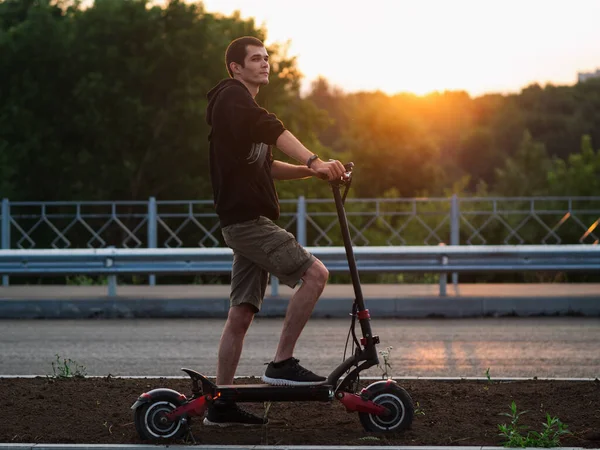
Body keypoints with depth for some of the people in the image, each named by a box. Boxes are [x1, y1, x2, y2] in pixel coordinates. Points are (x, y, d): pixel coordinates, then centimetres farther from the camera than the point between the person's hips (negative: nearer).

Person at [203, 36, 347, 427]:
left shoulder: (245, 107, 24)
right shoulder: (231, 95, -8)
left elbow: (265, 167, 24)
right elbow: (272, 129, -26)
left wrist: (310, 170, 8)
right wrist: (314, 160, -39)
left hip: (247, 222, 10)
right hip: (247, 218, -10)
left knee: (242, 313, 8)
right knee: (315, 273, -17)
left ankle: (221, 405, 10)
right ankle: (282, 363, -13)